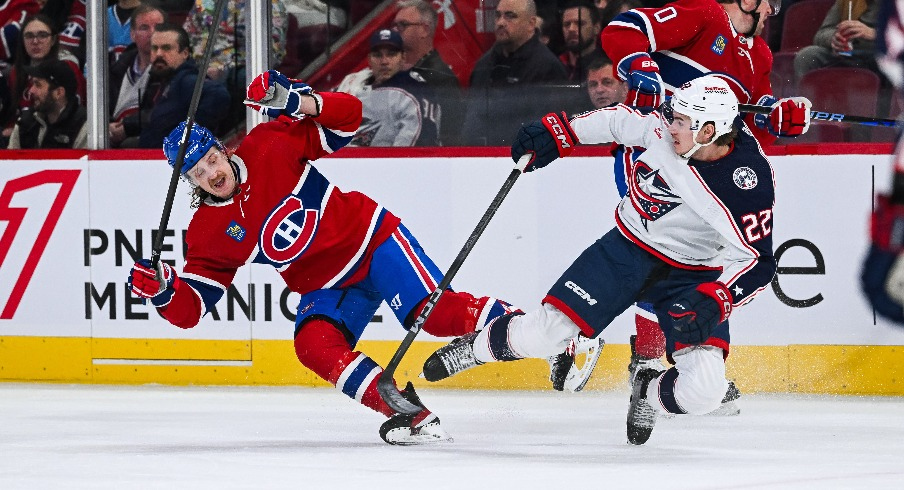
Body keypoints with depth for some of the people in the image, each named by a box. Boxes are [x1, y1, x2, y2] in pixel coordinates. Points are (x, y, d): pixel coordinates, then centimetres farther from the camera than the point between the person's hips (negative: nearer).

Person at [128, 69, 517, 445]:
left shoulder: (268, 148, -11)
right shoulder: (207, 234, -4)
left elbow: (348, 116, -10)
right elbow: (189, 309, -3)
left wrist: (299, 101, -28)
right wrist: (162, 292, -25)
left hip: (372, 239, -3)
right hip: (324, 287, 3)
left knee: (434, 314, -24)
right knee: (315, 346, -25)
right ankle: (411, 415, -27)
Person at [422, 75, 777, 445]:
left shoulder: (750, 179, -29)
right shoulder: (667, 126, -18)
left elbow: (756, 262, -24)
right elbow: (622, 121, 4)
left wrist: (713, 302, -38)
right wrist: (559, 131, 5)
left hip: (691, 277, -2)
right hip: (628, 245, 2)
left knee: (701, 393, -17)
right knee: (541, 335, -7)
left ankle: (650, 393, 20)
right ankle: (477, 345, 27)